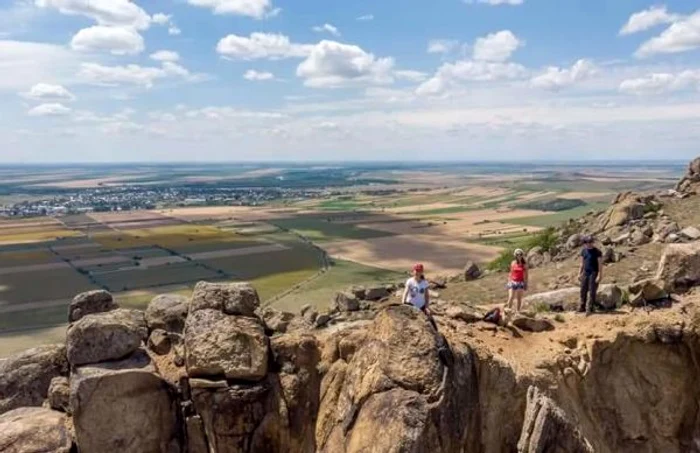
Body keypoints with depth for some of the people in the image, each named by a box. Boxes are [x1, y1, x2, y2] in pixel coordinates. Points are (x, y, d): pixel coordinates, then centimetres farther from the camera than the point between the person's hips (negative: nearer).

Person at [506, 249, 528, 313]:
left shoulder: (524, 264, -1)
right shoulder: (513, 263, 2)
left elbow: (526, 274, 1)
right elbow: (511, 273, 8)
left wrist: (526, 284, -1)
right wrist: (509, 282, 6)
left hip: (521, 282, -1)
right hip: (513, 282, 1)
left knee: (519, 298, 6)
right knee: (511, 297, -7)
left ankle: (517, 311, 14)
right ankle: (509, 310, 7)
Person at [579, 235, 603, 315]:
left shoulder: (597, 252, -9)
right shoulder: (583, 250, 7)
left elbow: (600, 264, -10)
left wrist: (599, 275, -16)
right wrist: (579, 273, 10)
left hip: (594, 273, -5)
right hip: (585, 273, 5)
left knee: (592, 292, -6)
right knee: (583, 291, 6)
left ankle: (589, 309, -4)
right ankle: (582, 307, 13)